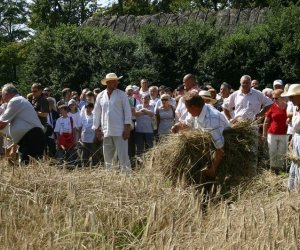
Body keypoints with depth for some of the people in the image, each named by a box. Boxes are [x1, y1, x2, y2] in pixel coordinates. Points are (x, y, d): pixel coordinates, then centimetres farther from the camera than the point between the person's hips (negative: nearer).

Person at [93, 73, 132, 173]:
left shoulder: (122, 94, 1)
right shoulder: (100, 96, 9)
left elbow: (127, 111, -2)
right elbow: (96, 113, 14)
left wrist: (127, 127, -9)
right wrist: (97, 128, 10)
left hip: (120, 131, -4)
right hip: (106, 131, 4)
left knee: (123, 156, -8)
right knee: (107, 157, 9)